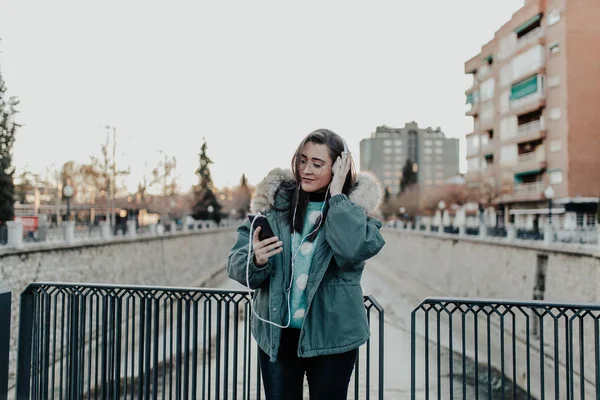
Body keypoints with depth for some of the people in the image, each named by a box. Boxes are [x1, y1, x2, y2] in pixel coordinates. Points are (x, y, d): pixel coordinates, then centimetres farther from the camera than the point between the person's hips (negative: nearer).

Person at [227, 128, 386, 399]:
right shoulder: (274, 200, -1)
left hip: (332, 335, -1)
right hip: (277, 333, 2)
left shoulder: (355, 206, -4)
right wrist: (255, 260, -24)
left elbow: (354, 249, -26)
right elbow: (236, 263, -3)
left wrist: (336, 195, -18)